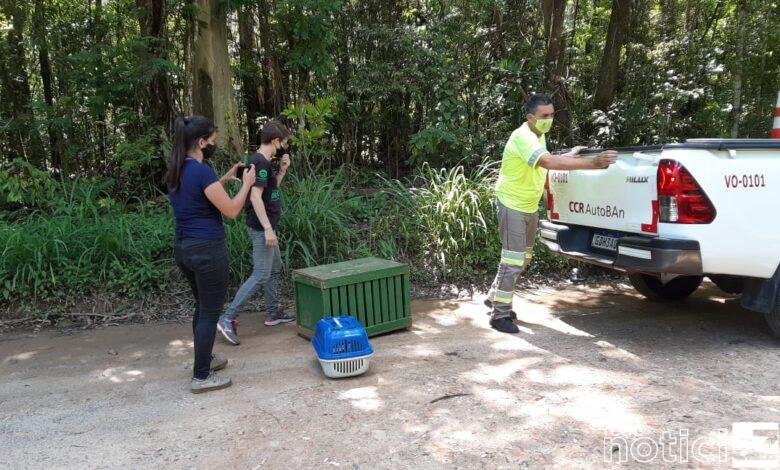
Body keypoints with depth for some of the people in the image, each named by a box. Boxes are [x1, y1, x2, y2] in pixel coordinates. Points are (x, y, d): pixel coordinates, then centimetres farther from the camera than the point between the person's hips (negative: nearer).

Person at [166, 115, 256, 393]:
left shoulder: (175, 172, 8)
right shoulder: (202, 171, -19)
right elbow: (231, 210, -16)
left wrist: (223, 181, 20)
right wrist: (246, 184, -3)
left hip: (183, 248, 9)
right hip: (207, 250, -9)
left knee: (202, 306, 24)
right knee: (211, 312, 2)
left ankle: (204, 358, 39)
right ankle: (201, 377, 10)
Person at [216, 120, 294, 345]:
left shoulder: (264, 162, 12)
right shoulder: (260, 162, -18)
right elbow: (255, 196, -25)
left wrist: (282, 170, 10)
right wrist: (268, 229, -26)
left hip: (265, 226, 10)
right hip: (262, 228, -10)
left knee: (275, 268, 19)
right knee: (261, 275, -8)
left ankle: (273, 313, 29)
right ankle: (227, 318, -7)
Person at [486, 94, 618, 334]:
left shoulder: (538, 135, 7)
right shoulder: (523, 137, -26)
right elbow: (547, 162, -42)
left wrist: (570, 155, 12)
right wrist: (592, 163, -46)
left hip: (530, 206, 10)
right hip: (512, 205, -10)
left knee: (523, 258, 18)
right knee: (513, 260, -8)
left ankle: (494, 297, 32)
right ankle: (500, 314, 1)